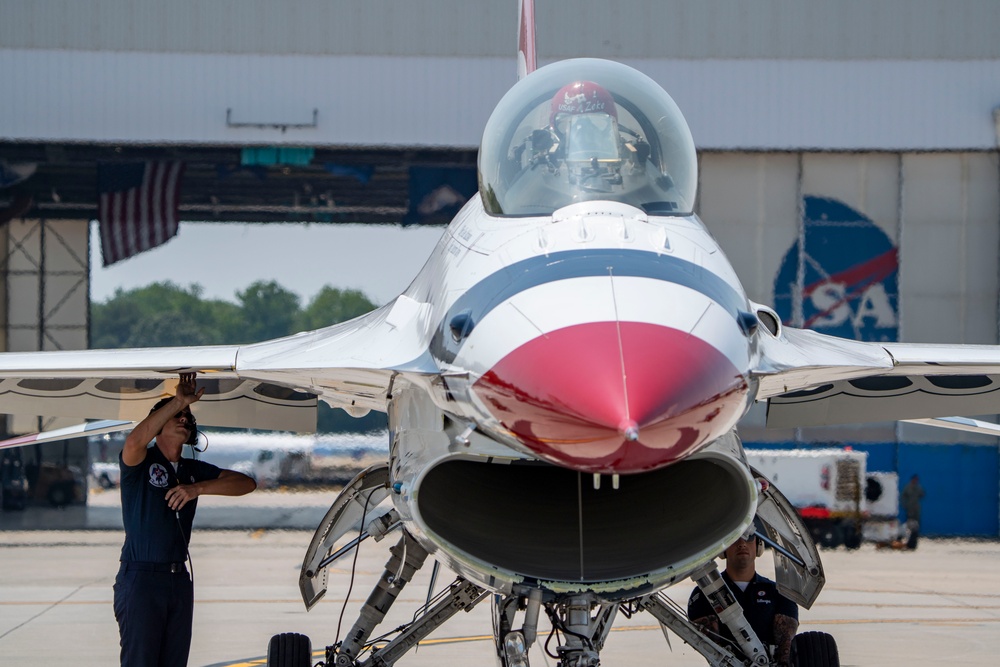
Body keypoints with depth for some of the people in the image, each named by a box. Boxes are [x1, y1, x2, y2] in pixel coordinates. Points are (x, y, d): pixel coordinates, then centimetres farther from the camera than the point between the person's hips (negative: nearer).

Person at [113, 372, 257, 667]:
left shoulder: (193, 470, 15)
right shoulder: (140, 463, -1)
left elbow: (246, 483, 7)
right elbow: (135, 440, -26)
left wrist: (197, 489, -8)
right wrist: (178, 401, -21)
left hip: (179, 579, 6)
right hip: (141, 578, -6)